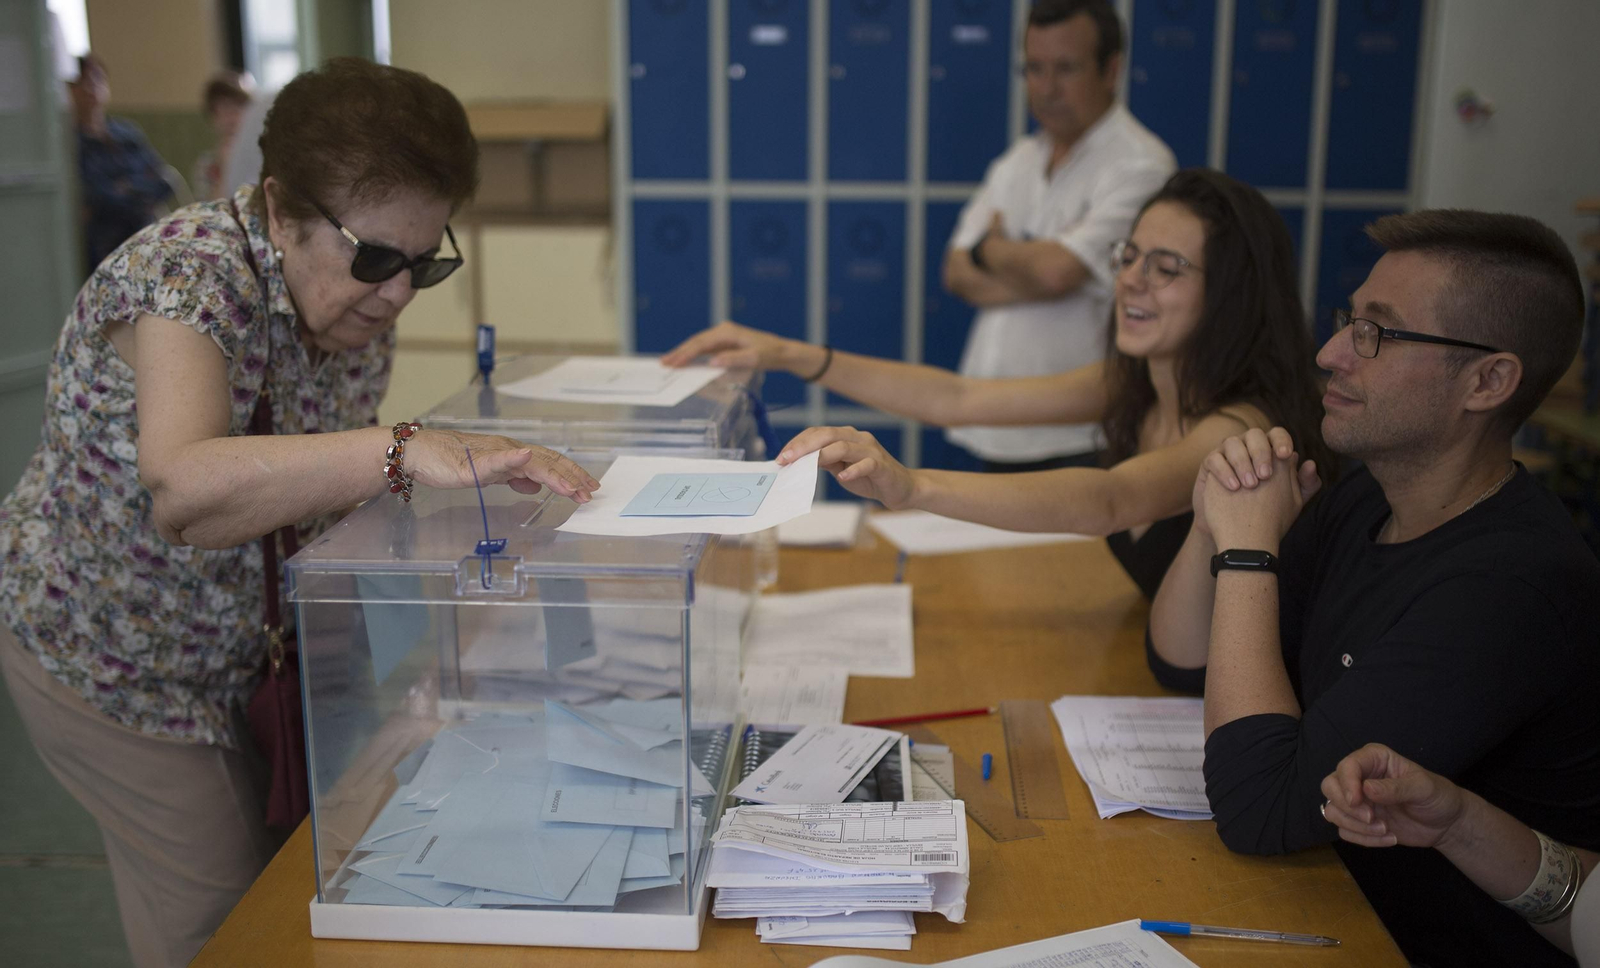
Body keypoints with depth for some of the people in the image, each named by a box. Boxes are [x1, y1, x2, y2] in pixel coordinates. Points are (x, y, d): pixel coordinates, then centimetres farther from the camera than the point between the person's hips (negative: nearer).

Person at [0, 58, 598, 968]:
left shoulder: (360, 304, -7)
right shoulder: (191, 276, -30)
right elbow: (184, 490, -49)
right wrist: (408, 450, -59)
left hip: (245, 639, 7)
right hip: (114, 650, -6)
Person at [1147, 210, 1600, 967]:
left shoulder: (1515, 585, -27)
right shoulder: (1365, 503, 0)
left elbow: (1255, 812, -28)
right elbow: (1177, 664, 6)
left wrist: (1248, 549, -22)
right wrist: (1217, 522, -13)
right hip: (1339, 907, 7)